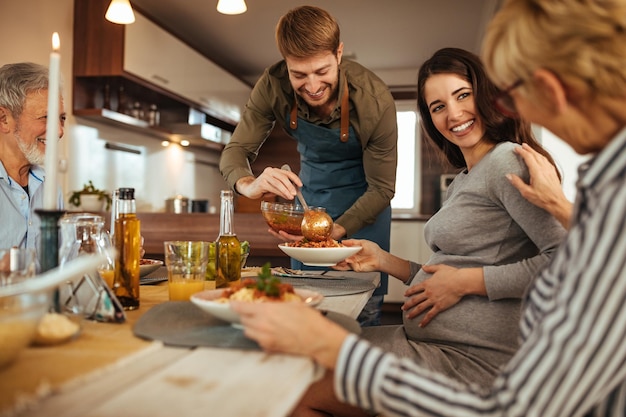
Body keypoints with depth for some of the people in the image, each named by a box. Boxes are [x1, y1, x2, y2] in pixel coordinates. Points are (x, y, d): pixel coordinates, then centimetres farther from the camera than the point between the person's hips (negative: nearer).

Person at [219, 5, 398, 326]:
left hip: (361, 199, -3)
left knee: (364, 310, -2)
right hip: (310, 190, 3)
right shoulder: (273, 86, -23)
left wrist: (334, 232, -36)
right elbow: (234, 151, -17)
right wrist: (249, 184, -40)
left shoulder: (375, 101, -30)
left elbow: (382, 189, -22)